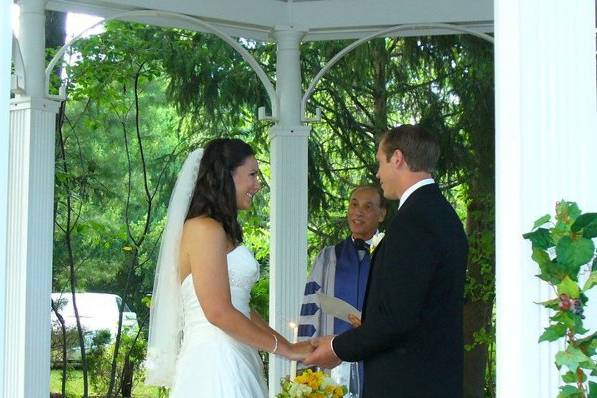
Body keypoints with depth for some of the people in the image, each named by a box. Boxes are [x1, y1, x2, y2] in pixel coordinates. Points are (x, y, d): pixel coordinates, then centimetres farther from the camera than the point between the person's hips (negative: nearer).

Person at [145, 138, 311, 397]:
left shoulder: (224, 233, 19)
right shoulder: (205, 229, -10)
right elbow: (219, 312, -17)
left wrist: (290, 345, 12)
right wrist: (286, 349, -9)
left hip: (232, 361, 9)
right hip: (215, 362, -9)